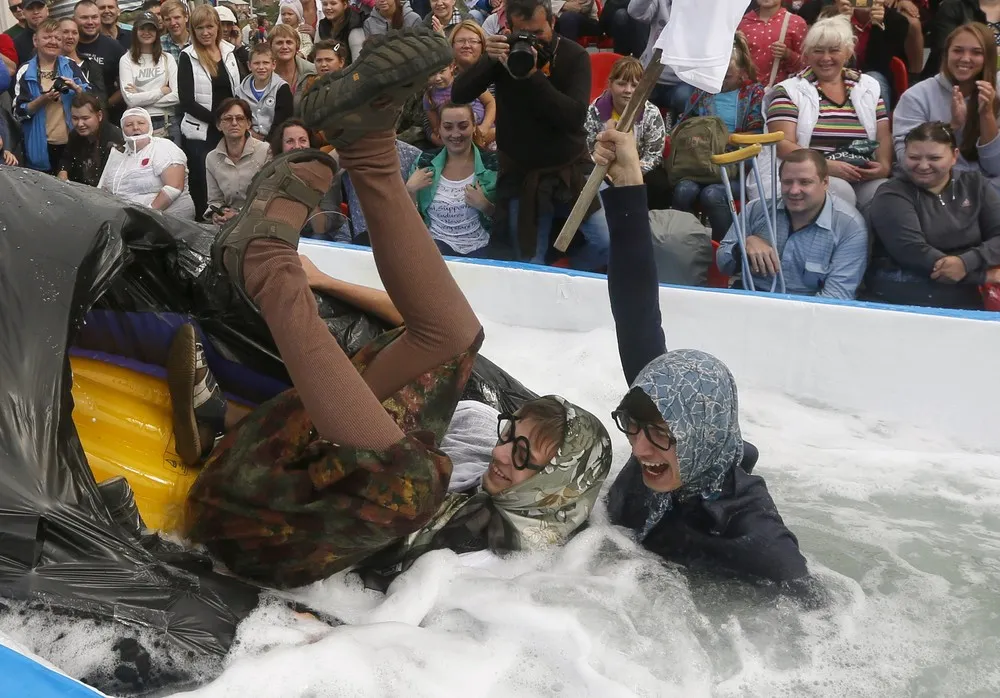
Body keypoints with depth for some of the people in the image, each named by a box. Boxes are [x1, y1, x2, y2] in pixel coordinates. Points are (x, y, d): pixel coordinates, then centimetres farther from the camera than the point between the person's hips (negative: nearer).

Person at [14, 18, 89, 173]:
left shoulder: (71, 66, 4)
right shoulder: (26, 72, -1)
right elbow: (19, 112, -4)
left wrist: (76, 88, -14)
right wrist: (43, 100, -19)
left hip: (73, 143, 2)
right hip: (42, 147, -2)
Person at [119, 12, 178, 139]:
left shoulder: (167, 58, 6)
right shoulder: (126, 60, 0)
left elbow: (176, 96, -4)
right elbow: (130, 99, -10)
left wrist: (142, 98, -8)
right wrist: (162, 91, -4)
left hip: (166, 123, 2)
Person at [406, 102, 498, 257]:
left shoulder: (491, 165, 0)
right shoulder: (425, 163, 5)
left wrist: (484, 206, -14)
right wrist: (410, 190, -9)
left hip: (479, 248, 0)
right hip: (436, 241, 1)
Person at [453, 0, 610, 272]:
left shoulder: (574, 55, -11)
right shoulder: (507, 50, -5)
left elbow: (575, 116, -26)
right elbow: (459, 95, -12)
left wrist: (532, 75, -34)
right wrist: (489, 60, -28)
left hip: (570, 168, 0)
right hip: (521, 173, 1)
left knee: (608, 244, -7)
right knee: (530, 264, 0)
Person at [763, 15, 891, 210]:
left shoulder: (869, 87, 18)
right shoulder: (790, 91, 6)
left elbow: (884, 137, 14)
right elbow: (783, 144, -6)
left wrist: (884, 165, -10)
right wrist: (827, 165, -20)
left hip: (863, 179, 3)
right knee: (839, 190, -34)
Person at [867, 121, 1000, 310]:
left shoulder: (975, 184, 11)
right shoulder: (891, 196, -1)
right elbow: (913, 252, -14)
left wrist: (967, 262, -17)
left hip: (970, 301, 2)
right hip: (900, 302, -2)